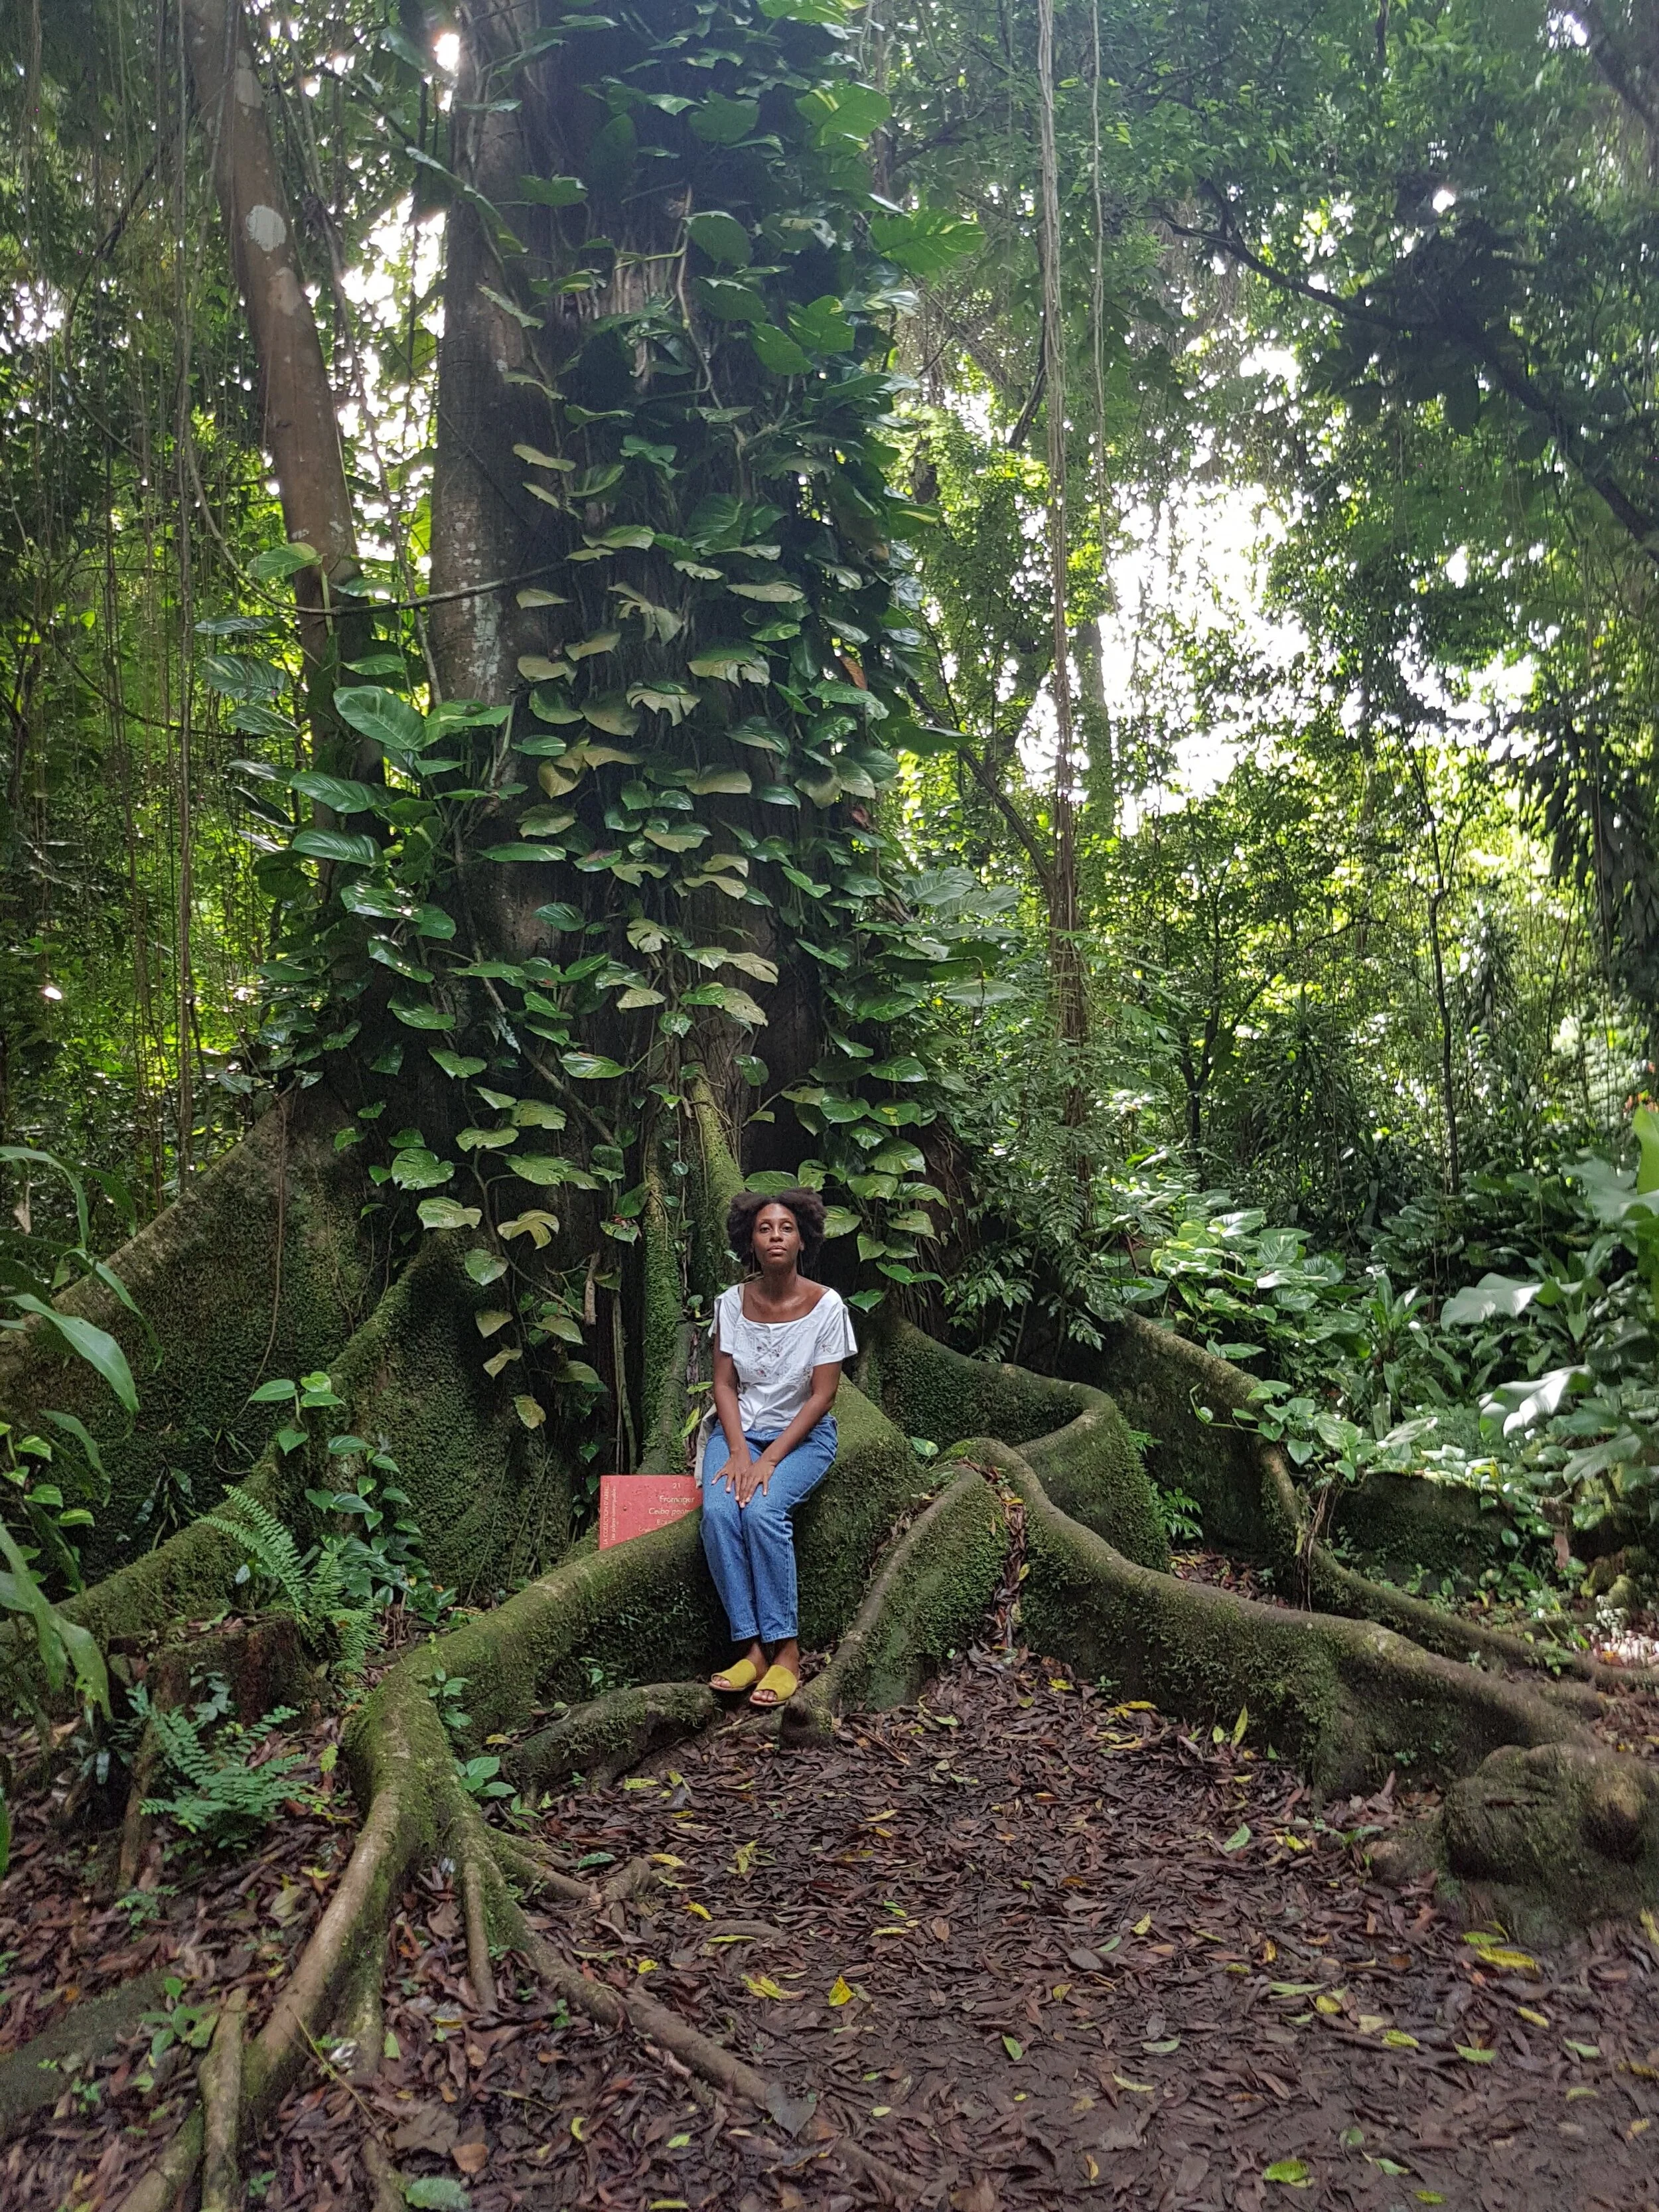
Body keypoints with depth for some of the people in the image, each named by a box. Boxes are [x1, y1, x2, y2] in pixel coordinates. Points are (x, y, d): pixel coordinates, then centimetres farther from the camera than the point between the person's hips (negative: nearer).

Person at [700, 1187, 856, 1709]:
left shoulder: (826, 1306, -11)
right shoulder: (732, 1302, -2)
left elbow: (821, 1397, -11)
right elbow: (724, 1384, 0)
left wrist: (770, 1460, -18)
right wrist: (739, 1451, -15)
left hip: (803, 1435, -3)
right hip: (739, 1430, 3)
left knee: (762, 1510, -31)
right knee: (718, 1511, -27)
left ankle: (785, 1651, -20)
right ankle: (752, 1648, -21)